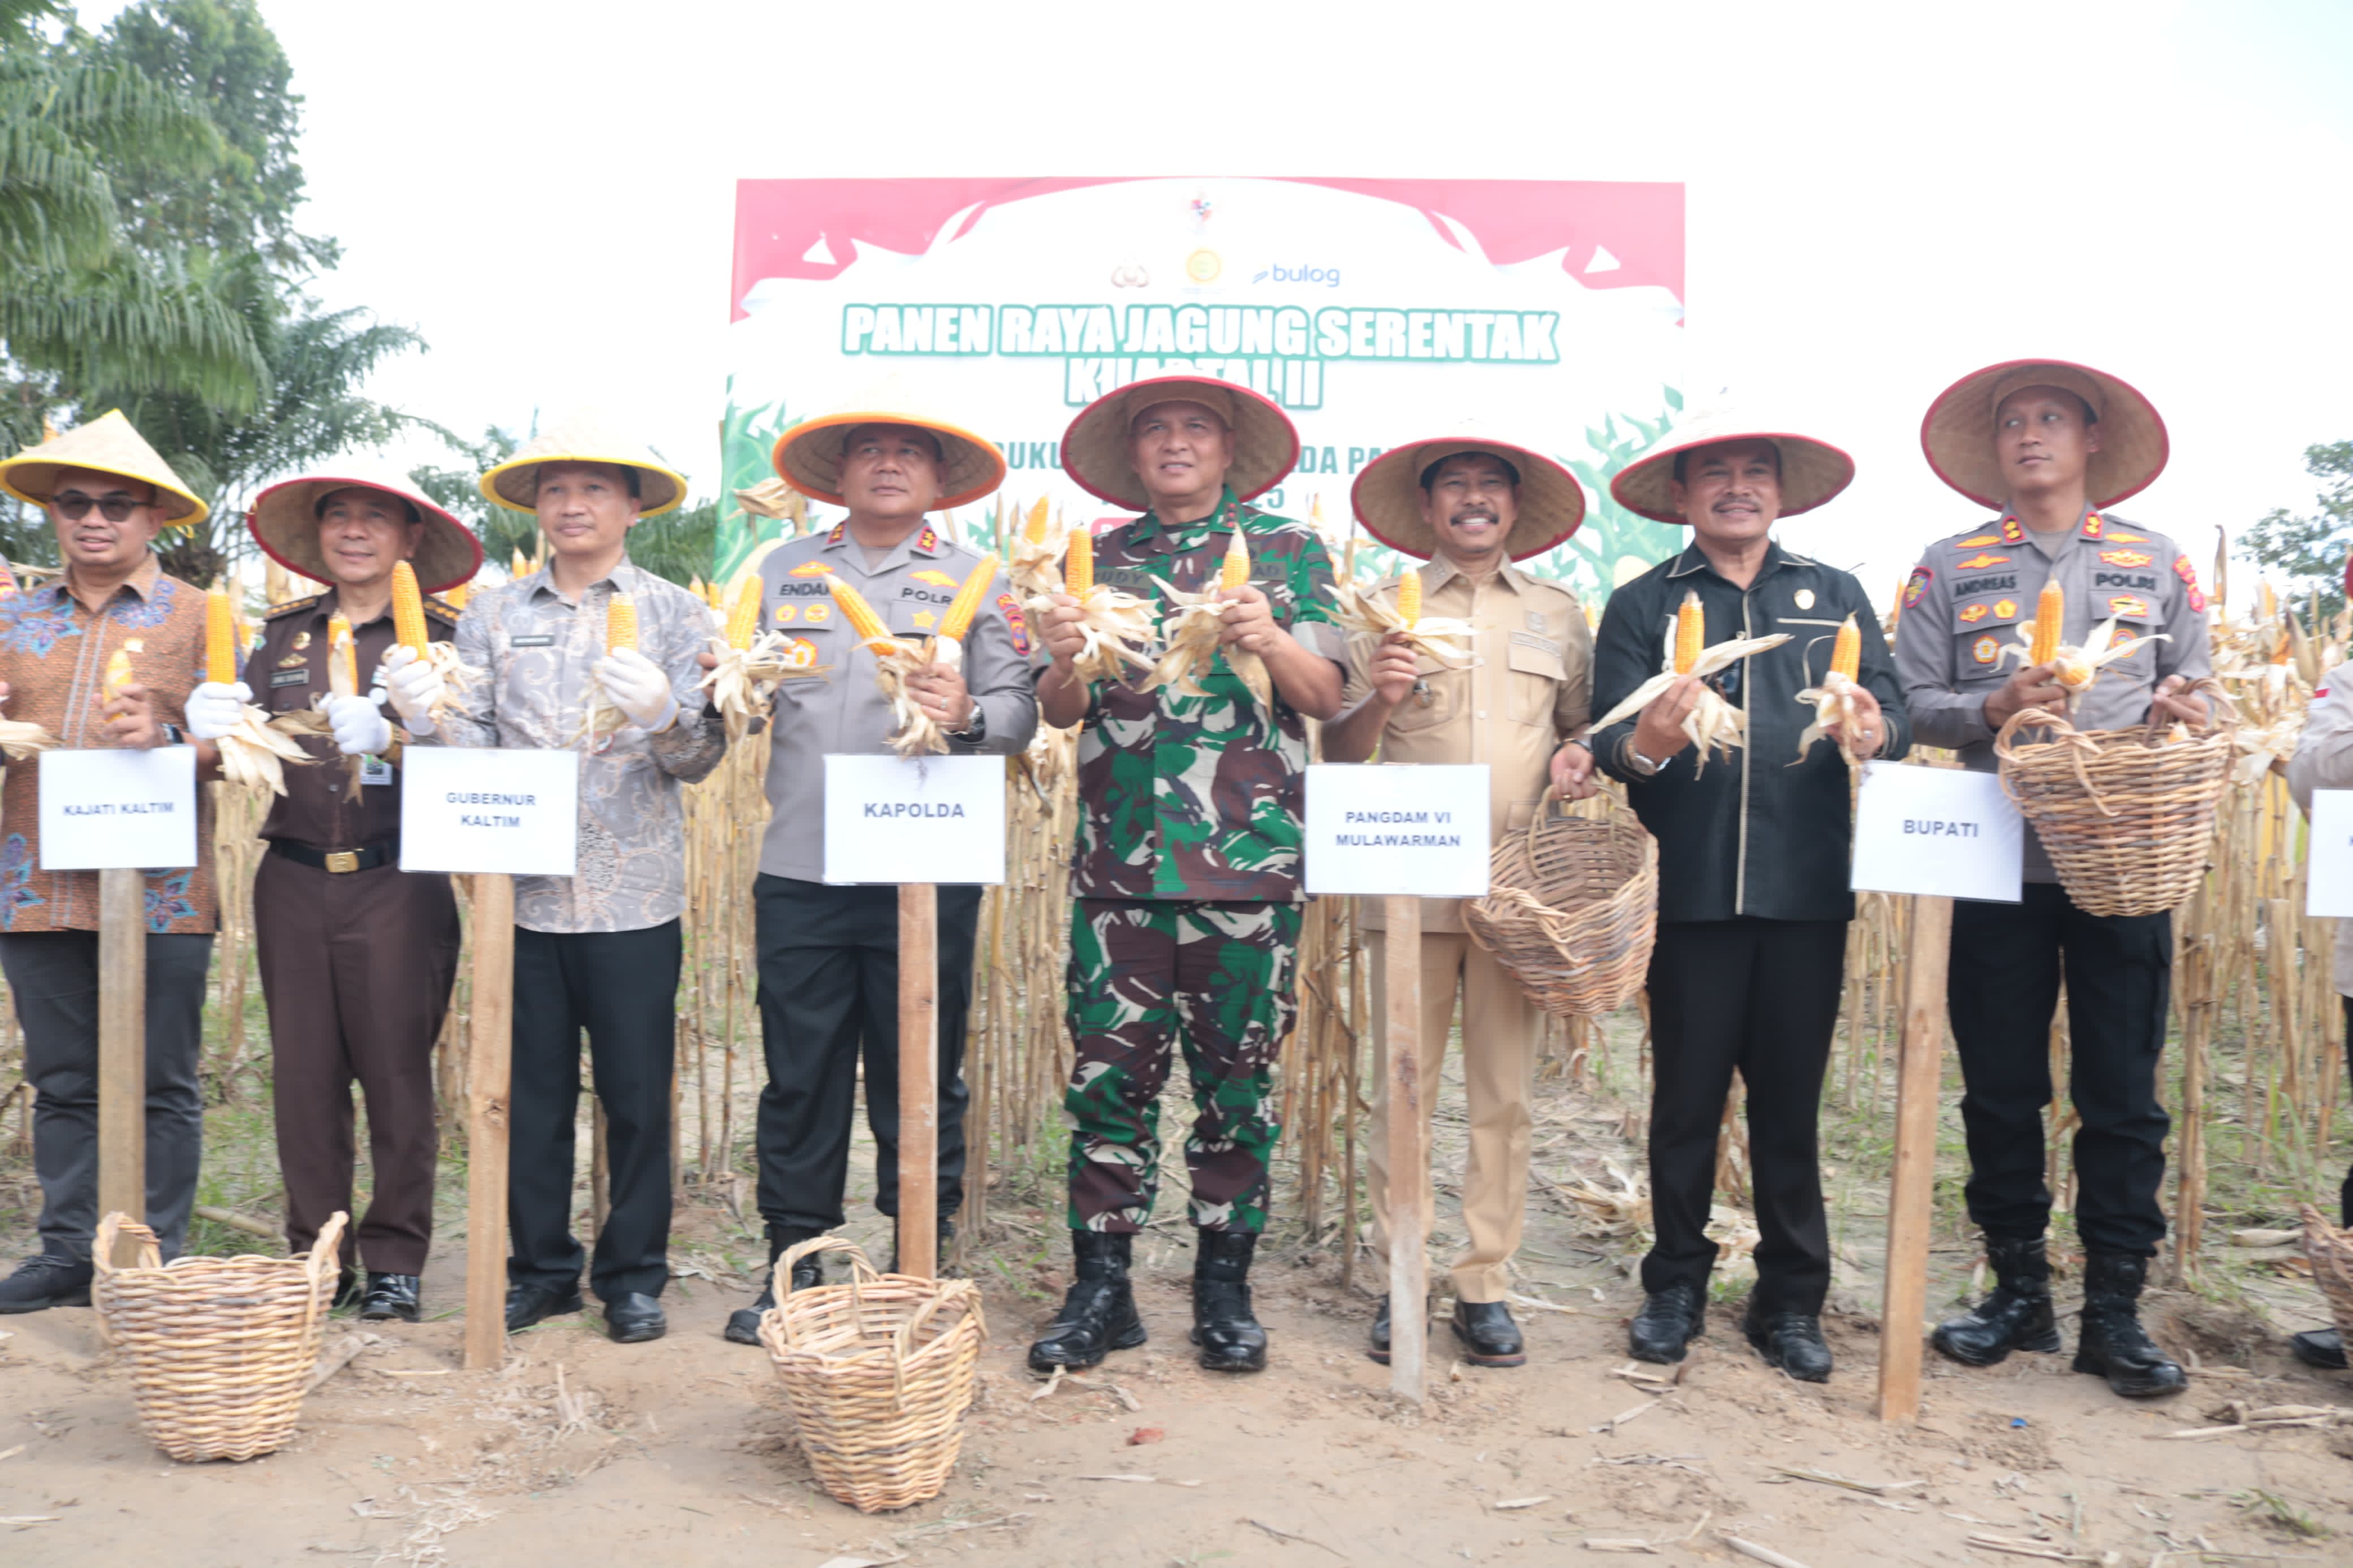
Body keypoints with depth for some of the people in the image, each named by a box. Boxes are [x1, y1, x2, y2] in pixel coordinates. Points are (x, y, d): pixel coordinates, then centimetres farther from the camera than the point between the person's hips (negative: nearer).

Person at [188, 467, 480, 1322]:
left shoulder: (441, 634, -1)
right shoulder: (284, 632, 12)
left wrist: (388, 735, -29)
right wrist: (211, 722, -16)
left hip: (397, 884, -4)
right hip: (294, 881, 4)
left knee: (396, 1073, 1)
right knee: (303, 1071, 8)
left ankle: (395, 1260, 12)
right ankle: (314, 1254, 20)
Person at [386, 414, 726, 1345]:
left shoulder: (675, 614, 4)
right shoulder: (492, 615, 11)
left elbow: (702, 755, -4)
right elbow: (478, 745, 4)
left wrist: (663, 716, -25)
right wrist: (427, 715, -16)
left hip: (634, 897, -2)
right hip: (523, 892, 2)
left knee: (637, 1094, 4)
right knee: (531, 1092, 9)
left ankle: (633, 1274, 18)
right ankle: (541, 1267, 24)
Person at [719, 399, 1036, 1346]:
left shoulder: (976, 579, 8)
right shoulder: (782, 572, 14)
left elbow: (1020, 710, -1)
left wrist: (967, 716, -21)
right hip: (801, 873, 2)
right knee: (800, 1080, 7)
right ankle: (793, 1267, 21)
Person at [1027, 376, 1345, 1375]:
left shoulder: (1287, 551, 8)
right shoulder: (1101, 561, 13)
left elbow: (1327, 697, 1)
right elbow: (1059, 712, 9)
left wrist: (1271, 642, -18)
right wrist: (1066, 659, -13)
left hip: (1248, 862, -1)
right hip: (1118, 861, 2)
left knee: (1237, 1078, 4)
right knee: (1108, 1073, 2)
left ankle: (1224, 1285, 18)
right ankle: (1100, 1290, 12)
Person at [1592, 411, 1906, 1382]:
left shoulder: (1837, 597, 14)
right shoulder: (1641, 605, 8)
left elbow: (1894, 716, 6)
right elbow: (1606, 741, -2)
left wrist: (1875, 732, -17)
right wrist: (1645, 746, -25)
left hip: (1806, 887, 2)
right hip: (1690, 887, -1)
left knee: (1791, 1100, 7)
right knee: (1686, 1094, 6)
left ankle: (1791, 1302, 21)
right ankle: (1675, 1286, 22)